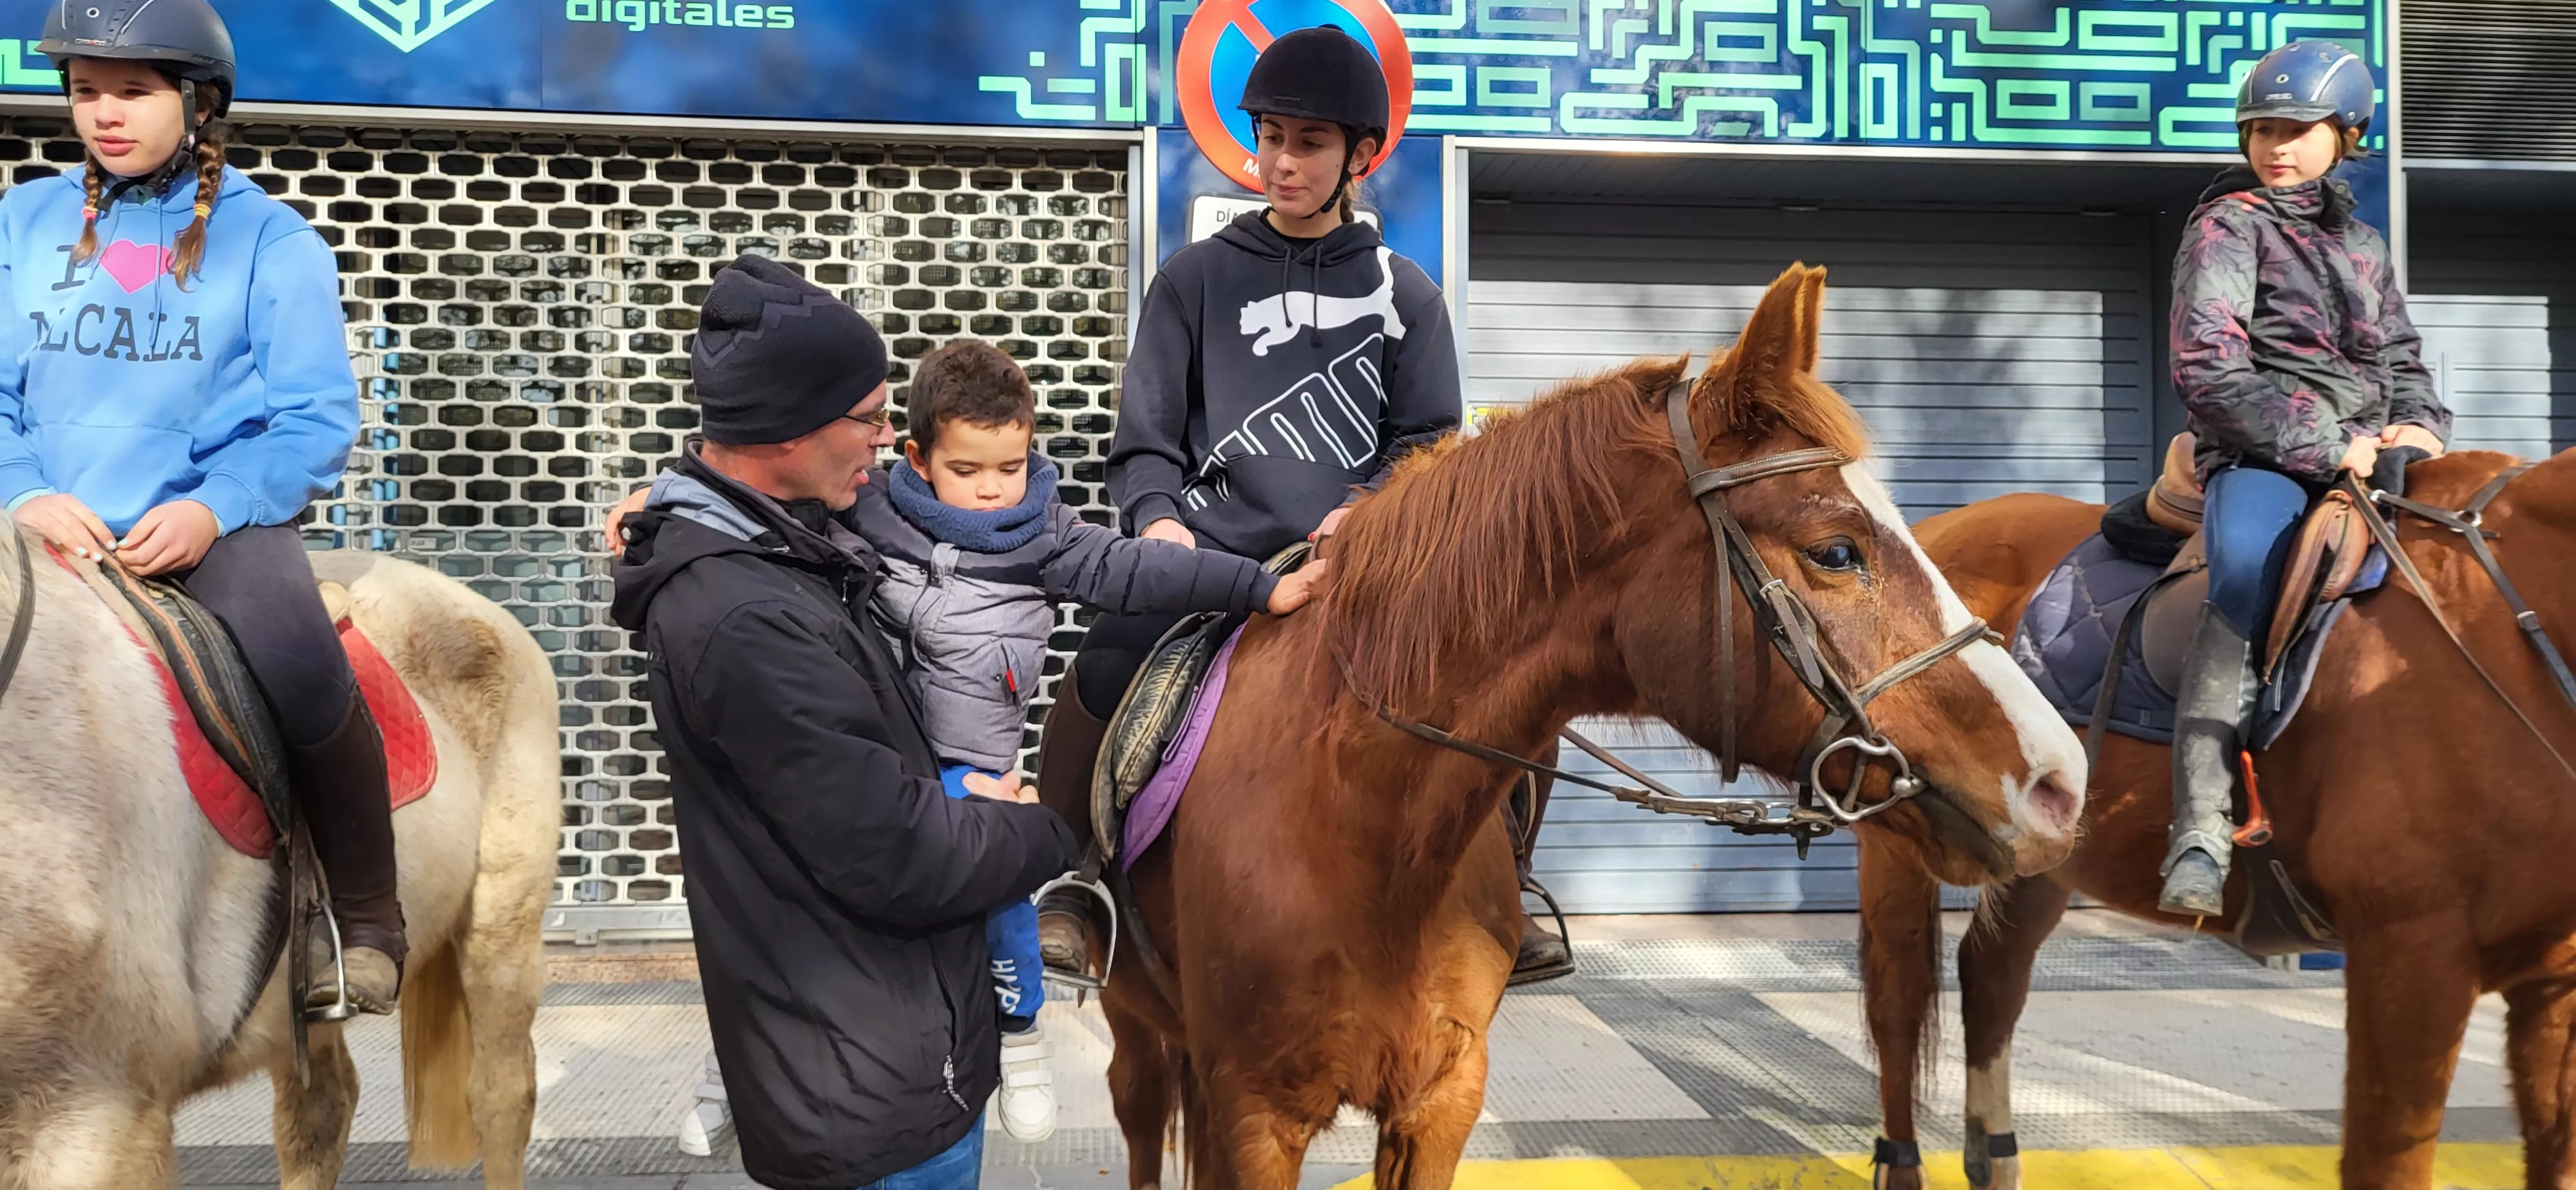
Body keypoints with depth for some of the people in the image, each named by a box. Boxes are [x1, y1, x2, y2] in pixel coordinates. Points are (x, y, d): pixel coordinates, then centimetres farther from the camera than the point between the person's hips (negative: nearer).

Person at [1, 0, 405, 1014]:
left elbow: (316, 418, -2)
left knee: (301, 669, -32)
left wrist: (213, 508, -17)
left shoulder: (266, 236, 5)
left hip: (214, 523, -3)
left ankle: (368, 920, -13)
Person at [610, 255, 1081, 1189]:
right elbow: (901, 860, -25)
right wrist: (1050, 832, -9)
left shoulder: (765, 550, 4)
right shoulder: (745, 622, -28)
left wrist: (961, 803, 3)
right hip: (877, 1094, -10)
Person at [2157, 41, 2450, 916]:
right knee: (2247, 573, -35)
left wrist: (2420, 424, 5)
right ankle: (2200, 832, -40)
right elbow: (2209, 368, -9)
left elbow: (2401, 360, 29)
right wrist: (2325, 444, -15)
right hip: (2264, 458, -7)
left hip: (2370, 457, 7)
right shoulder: (2227, 227, 4)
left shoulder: (2362, 245, 23)